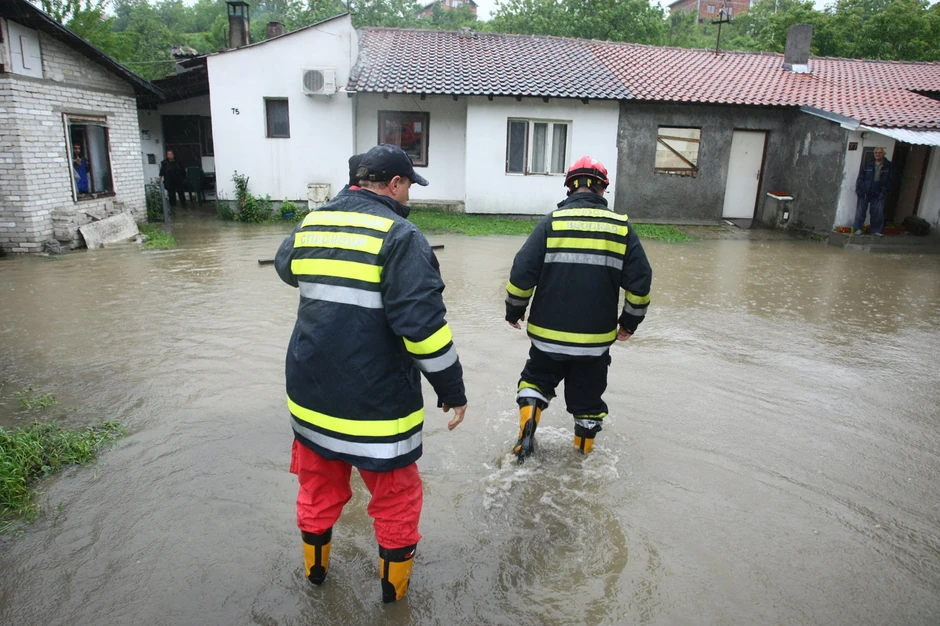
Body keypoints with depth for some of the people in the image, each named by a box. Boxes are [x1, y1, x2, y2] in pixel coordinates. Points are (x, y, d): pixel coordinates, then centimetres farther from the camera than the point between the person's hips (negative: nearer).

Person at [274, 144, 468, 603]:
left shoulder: (310, 224, 5)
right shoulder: (399, 236, -17)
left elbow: (286, 268, 26)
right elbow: (423, 323, -23)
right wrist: (452, 389, -13)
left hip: (312, 392, 7)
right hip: (375, 401, -6)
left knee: (318, 486, 25)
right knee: (395, 496, 16)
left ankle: (315, 569, 46)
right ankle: (394, 584, 34)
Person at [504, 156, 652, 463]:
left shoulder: (551, 222, -8)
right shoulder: (622, 227, -2)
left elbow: (521, 273, -10)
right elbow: (639, 283, -2)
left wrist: (514, 311, 5)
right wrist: (630, 322, 12)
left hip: (549, 334, -1)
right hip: (596, 339, 1)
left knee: (536, 380, 24)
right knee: (588, 398, 19)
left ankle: (527, 431, 7)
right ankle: (584, 455, 33)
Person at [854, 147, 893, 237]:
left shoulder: (888, 166, 3)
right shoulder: (868, 164, 2)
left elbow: (888, 181, 2)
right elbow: (860, 178, 2)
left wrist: (884, 191, -5)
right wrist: (859, 189, -6)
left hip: (878, 194, 1)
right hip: (865, 192, 0)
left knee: (878, 212, 1)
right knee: (861, 210, 2)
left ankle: (876, 230, 10)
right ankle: (858, 228, 12)